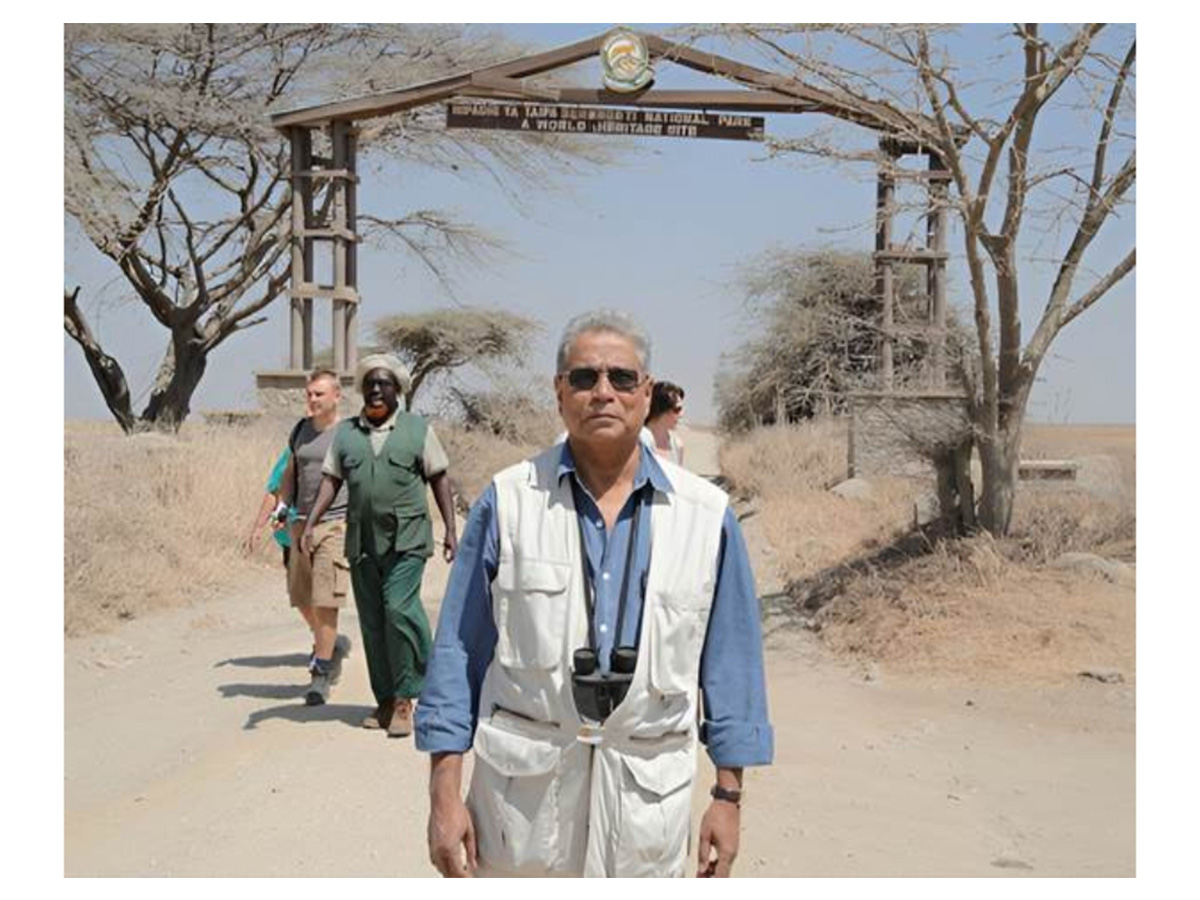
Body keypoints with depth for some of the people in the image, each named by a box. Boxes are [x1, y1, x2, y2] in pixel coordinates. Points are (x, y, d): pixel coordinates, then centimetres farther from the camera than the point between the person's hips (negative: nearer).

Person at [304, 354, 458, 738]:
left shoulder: (418, 429, 5)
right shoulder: (345, 432, 12)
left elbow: (439, 478, 5)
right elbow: (331, 479, 11)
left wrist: (450, 529, -1)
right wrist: (310, 524, -2)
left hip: (406, 539, -4)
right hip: (361, 541, 4)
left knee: (399, 609, -16)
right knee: (372, 622, 7)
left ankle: (404, 698, -4)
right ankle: (386, 701, 18)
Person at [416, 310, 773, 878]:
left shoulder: (706, 515, 2)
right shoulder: (508, 502, -1)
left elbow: (731, 661, 7)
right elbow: (458, 650, 1)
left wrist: (728, 796, 5)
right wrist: (445, 792, -3)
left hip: (648, 789, 1)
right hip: (522, 778, -1)